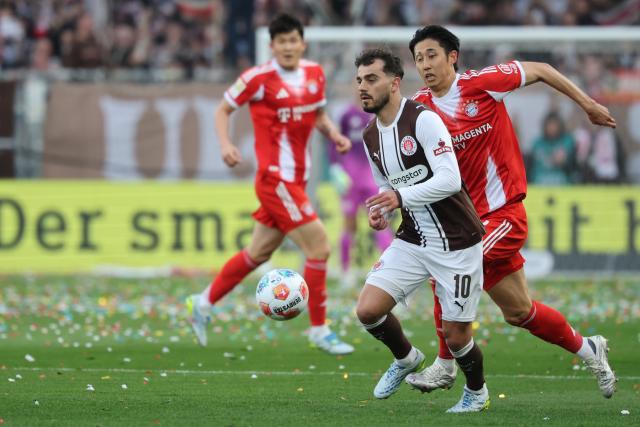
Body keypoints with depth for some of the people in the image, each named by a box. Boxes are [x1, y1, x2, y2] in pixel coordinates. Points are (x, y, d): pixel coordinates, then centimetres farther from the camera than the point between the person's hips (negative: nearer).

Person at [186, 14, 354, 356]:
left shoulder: (315, 74, 8)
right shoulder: (260, 78, -10)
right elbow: (223, 109, 0)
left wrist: (334, 134, 2)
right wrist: (226, 144, -16)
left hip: (295, 180, 8)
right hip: (276, 179, -8)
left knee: (257, 253, 17)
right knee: (319, 246, -11)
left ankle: (203, 304, 32)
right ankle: (319, 330, -1)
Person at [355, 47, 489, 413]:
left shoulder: (423, 120, -17)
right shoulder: (371, 137, 7)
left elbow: (450, 180, -26)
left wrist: (401, 198, -34)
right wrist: (380, 212, -1)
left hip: (457, 243, -6)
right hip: (413, 241, 6)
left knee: (455, 335, 0)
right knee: (368, 310, -10)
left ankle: (477, 392, 31)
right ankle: (406, 359, 20)